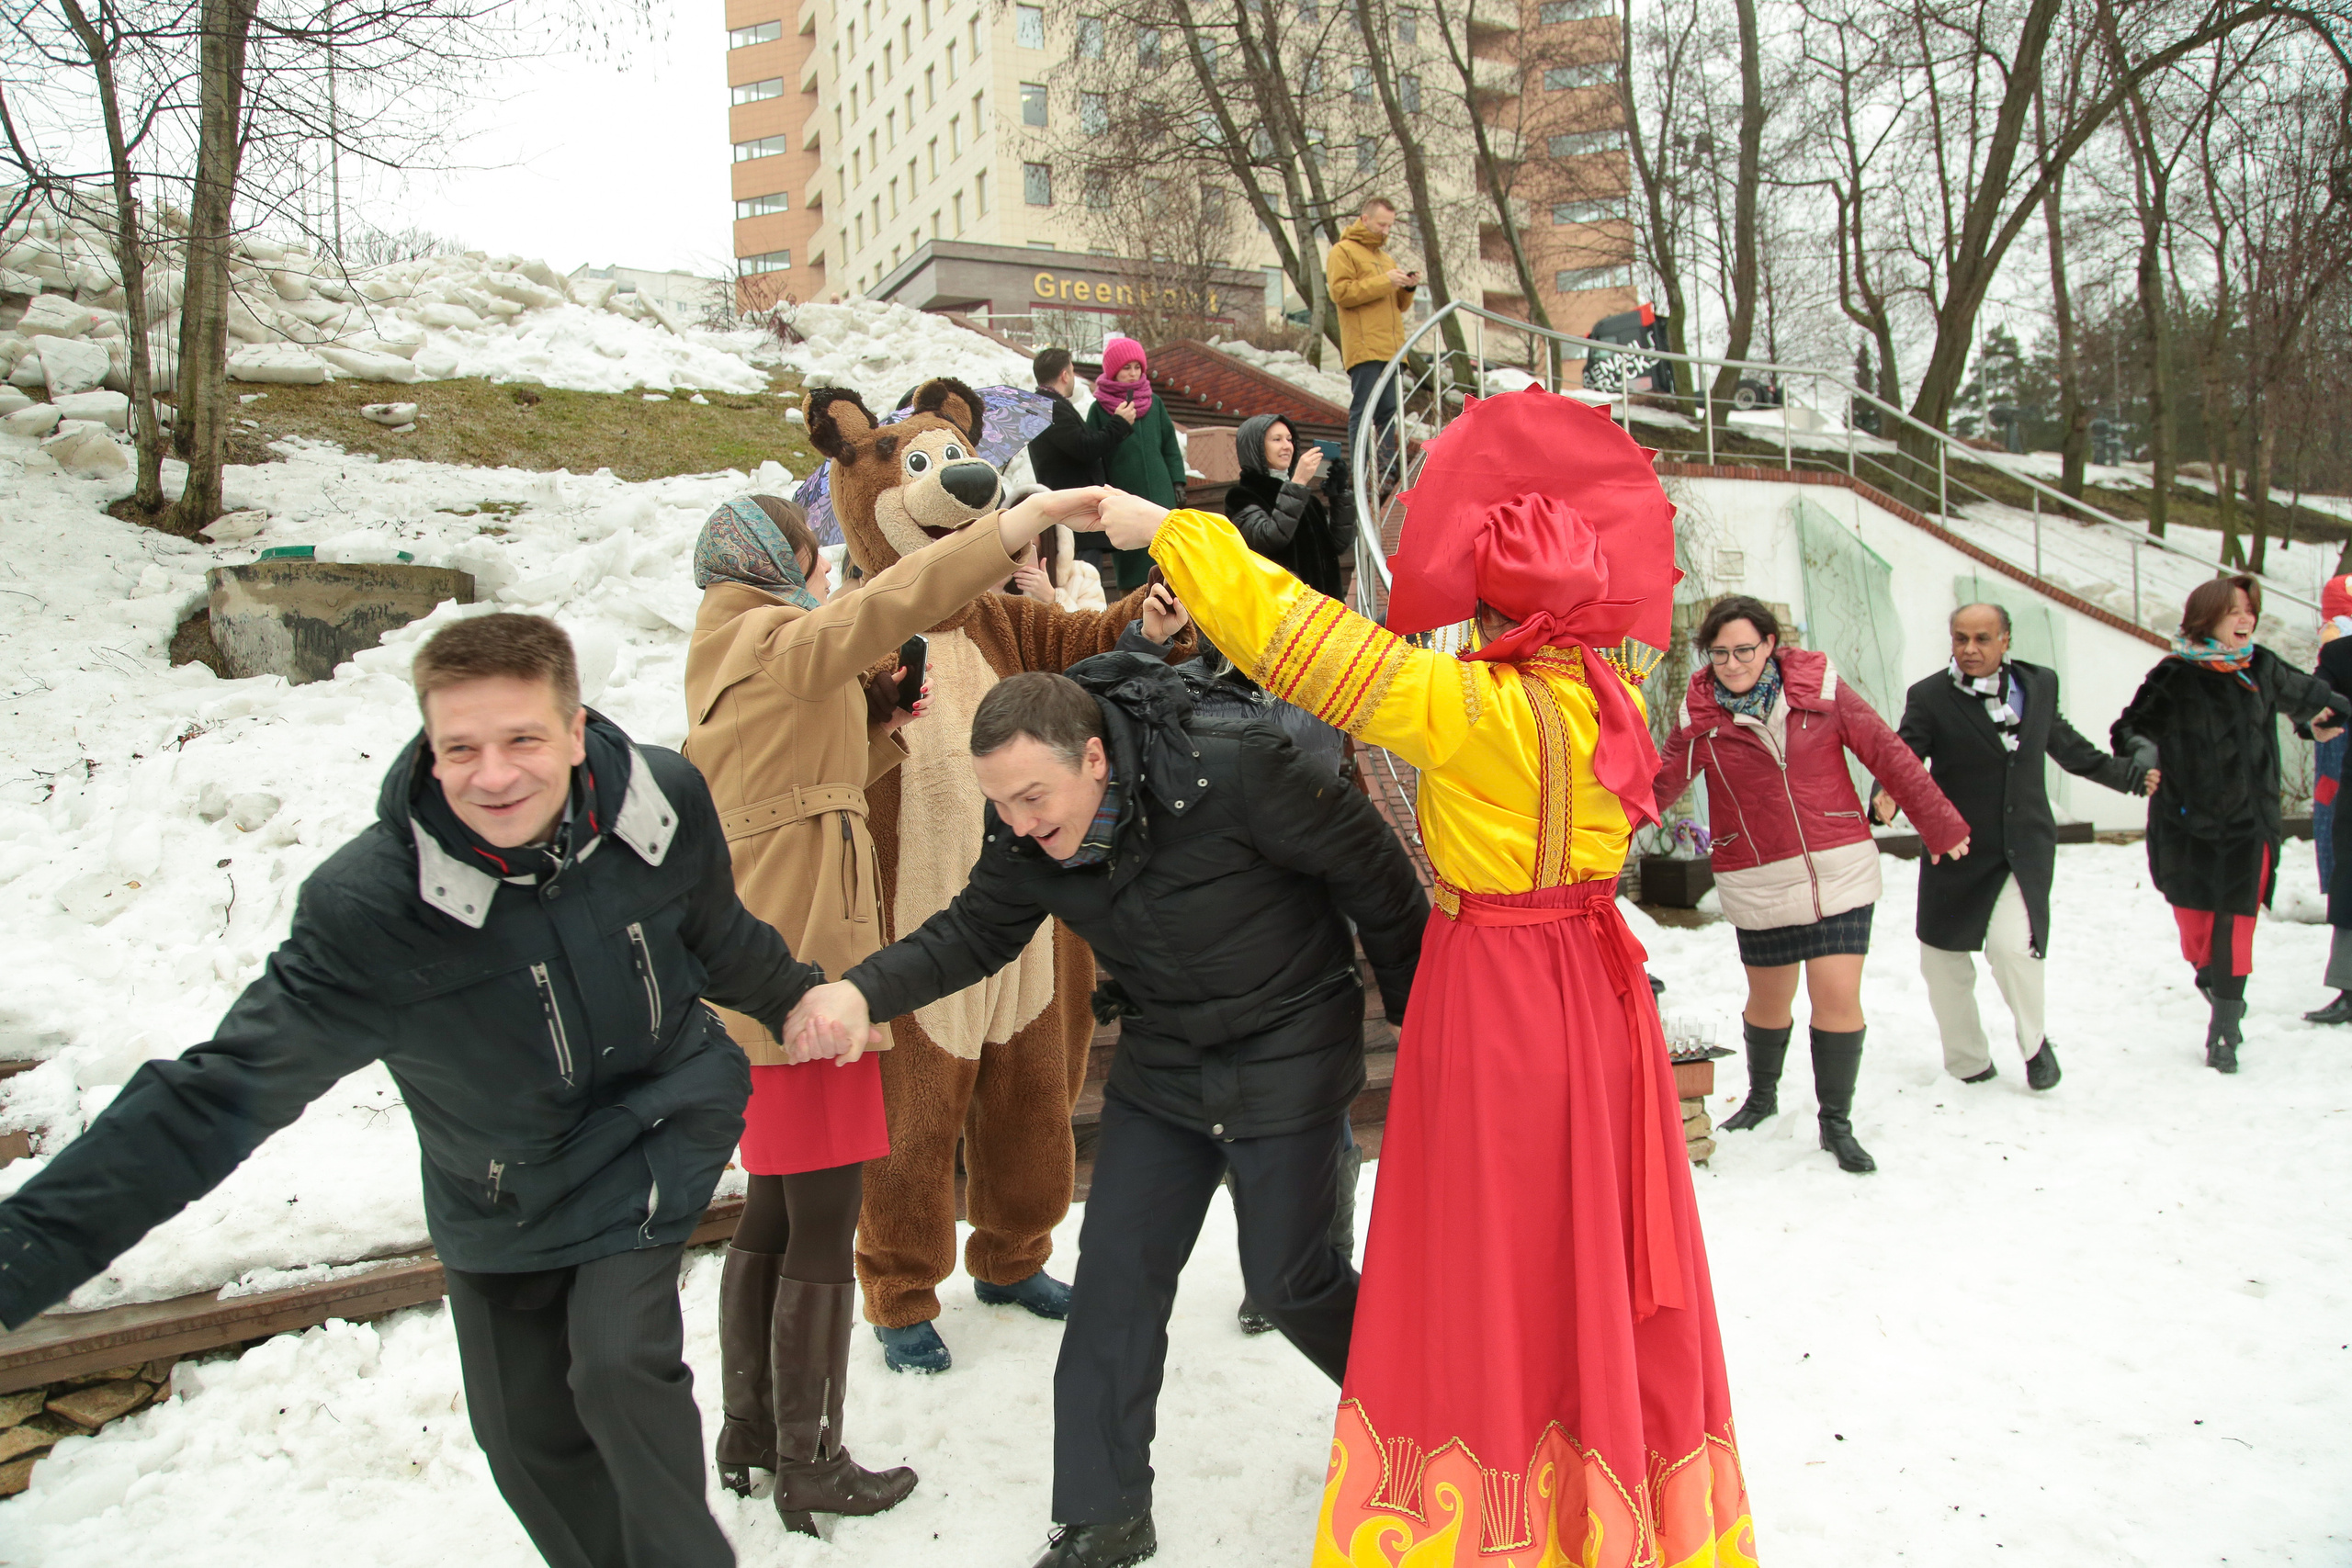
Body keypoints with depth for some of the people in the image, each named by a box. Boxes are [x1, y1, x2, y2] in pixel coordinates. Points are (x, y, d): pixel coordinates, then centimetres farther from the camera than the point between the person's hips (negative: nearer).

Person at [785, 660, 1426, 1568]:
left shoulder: (1234, 773, -30)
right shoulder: (1025, 835, -14)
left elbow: (1370, 866, -19)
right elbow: (975, 931, -3)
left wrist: (1421, 1010, -6)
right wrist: (863, 992, -23)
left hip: (1288, 1052, -5)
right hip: (1162, 1063, 5)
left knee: (1285, 1275, 2)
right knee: (1114, 1279, 4)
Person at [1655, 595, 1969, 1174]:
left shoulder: (1819, 686, -5)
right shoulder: (1699, 714, -2)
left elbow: (1888, 755, 1)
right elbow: (1660, 785, 0)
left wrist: (1940, 823, 6)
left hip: (1840, 870, 0)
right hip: (1757, 884, 1)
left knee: (1838, 996, -7)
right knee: (1769, 999, 12)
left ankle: (1836, 1123, 14)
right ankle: (1761, 1096, 41)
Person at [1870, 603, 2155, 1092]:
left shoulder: (2039, 684, 5)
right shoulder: (1929, 697, -8)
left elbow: (2066, 746, 19)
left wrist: (2132, 777, 26)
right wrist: (1886, 798, -36)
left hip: (2026, 848, 1)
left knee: (2011, 943, -20)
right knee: (1943, 961, 7)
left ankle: (2034, 1041, 9)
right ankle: (1968, 1062, 30)